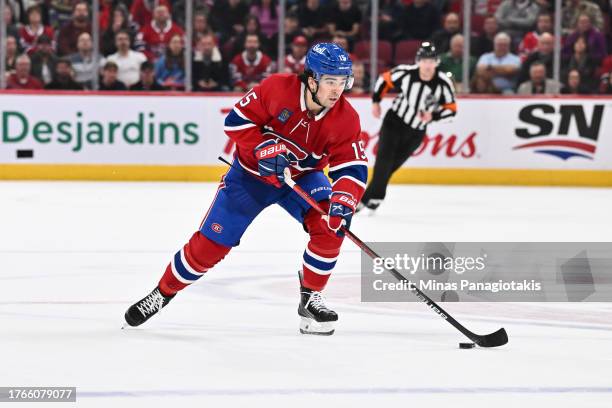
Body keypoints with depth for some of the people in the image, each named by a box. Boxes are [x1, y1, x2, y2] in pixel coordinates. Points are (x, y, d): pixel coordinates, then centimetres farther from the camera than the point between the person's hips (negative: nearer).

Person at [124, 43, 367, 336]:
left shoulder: (346, 119, -21)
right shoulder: (278, 88, -26)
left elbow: (352, 169, -24)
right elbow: (237, 120, -18)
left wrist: (343, 199, -43)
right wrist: (263, 148, -31)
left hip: (303, 177, 2)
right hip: (252, 172, -2)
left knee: (330, 227, -25)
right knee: (209, 243, -4)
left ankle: (310, 299, -5)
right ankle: (163, 293, 18)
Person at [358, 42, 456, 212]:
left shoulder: (443, 83, -16)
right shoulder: (406, 73, -17)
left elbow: (451, 109, -7)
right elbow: (384, 79, 1)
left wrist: (433, 115, -22)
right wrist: (376, 102, 2)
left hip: (416, 131, 1)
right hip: (394, 121, -1)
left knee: (392, 164, 1)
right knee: (384, 159, -12)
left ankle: (371, 198, 12)